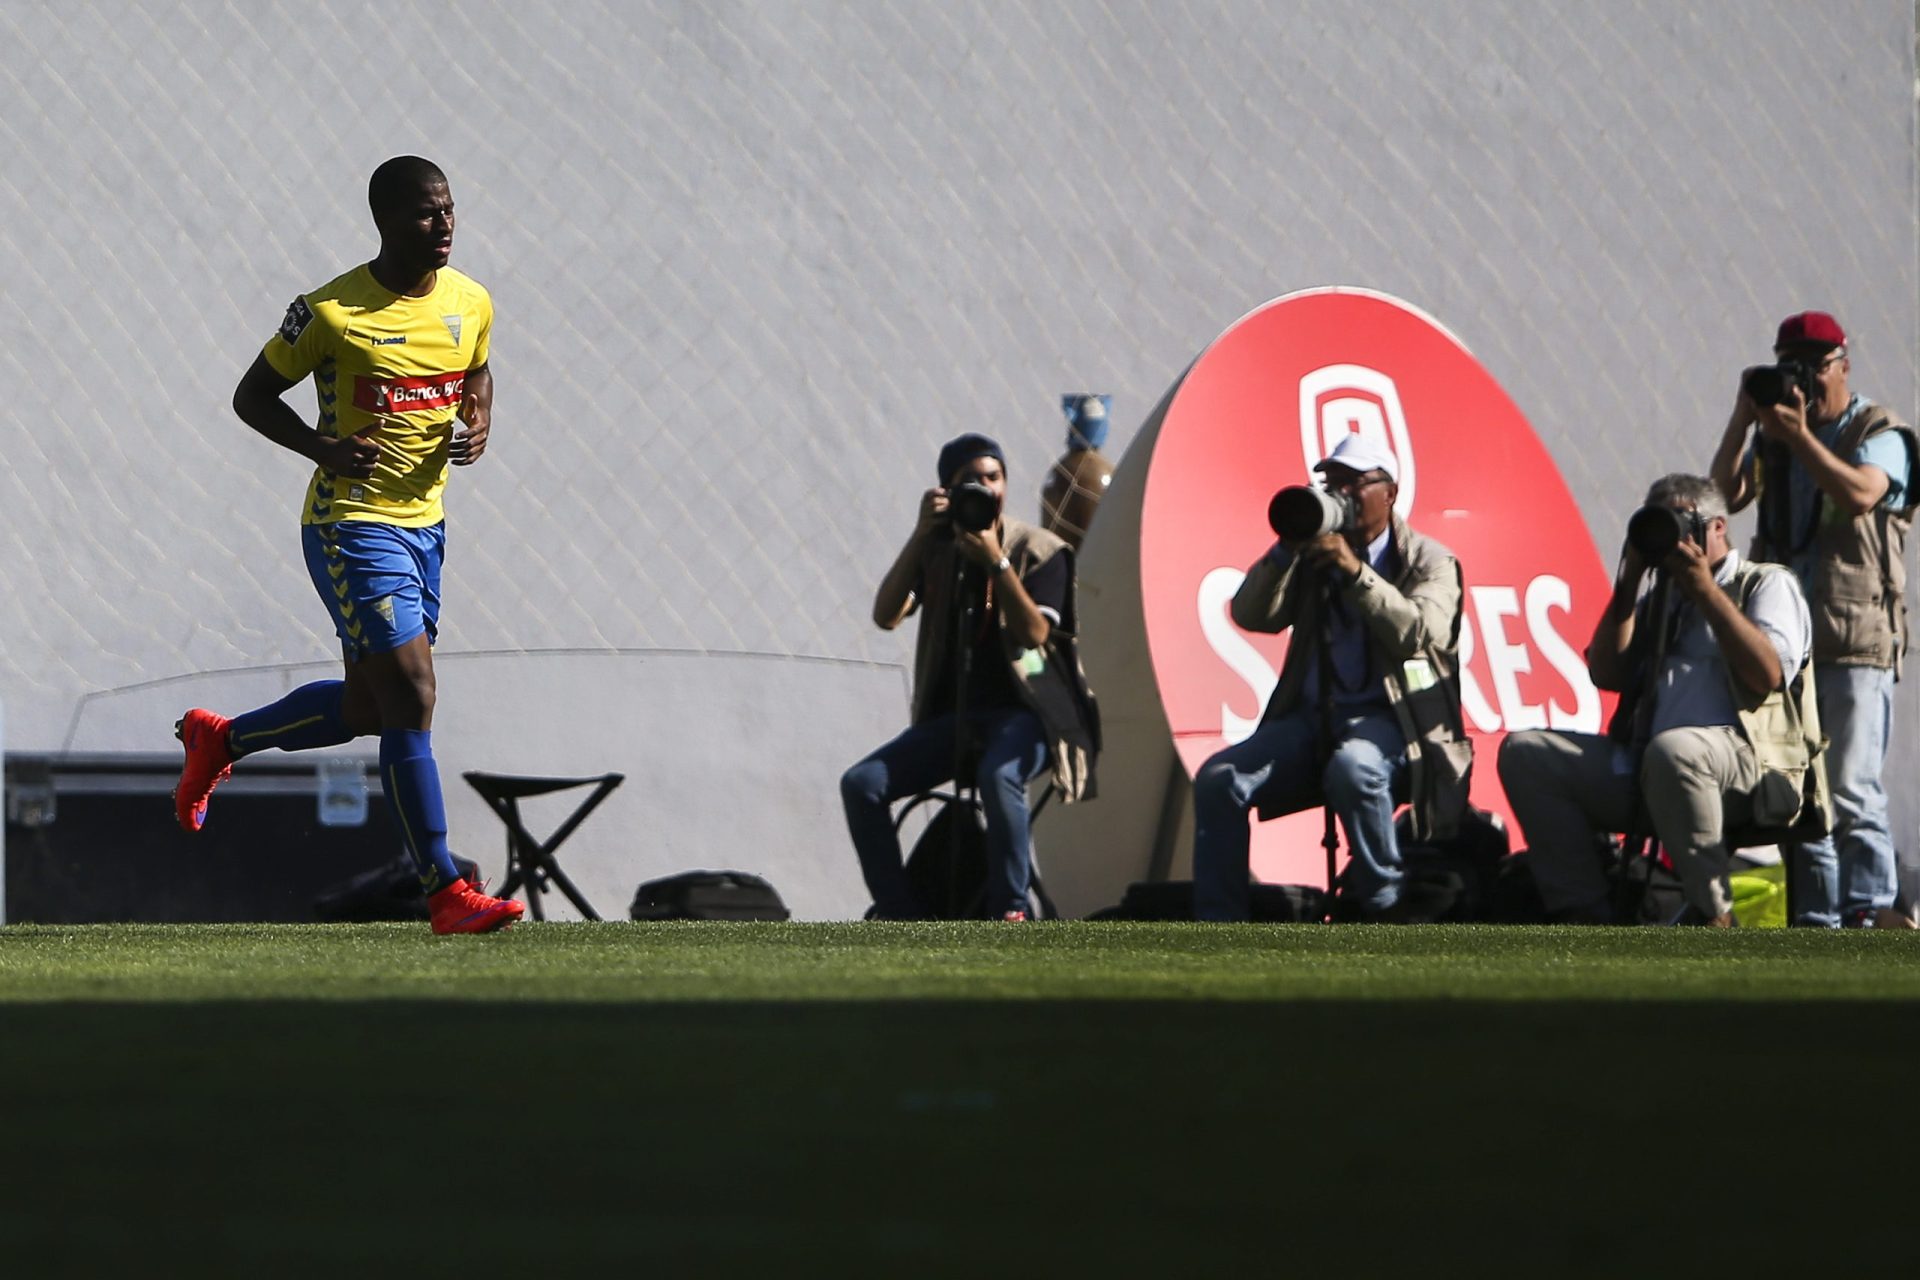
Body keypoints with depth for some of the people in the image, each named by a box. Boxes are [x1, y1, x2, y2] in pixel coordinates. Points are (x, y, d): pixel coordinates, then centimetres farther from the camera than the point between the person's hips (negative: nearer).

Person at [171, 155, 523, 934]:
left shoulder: (470, 305, 3)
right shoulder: (331, 314, -14)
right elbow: (253, 395, -4)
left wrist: (477, 426, 0)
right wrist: (321, 447, -20)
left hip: (423, 522, 7)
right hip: (350, 525, -7)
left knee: (365, 708, 14)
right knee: (411, 697, -14)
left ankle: (220, 740, 39)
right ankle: (445, 894, -11)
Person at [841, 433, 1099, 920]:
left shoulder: (1039, 551, -2)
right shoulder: (936, 549, 7)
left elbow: (1034, 633, -15)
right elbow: (885, 616, -7)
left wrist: (995, 561, -23)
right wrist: (920, 536, -13)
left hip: (1023, 712, -5)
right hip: (954, 715, 5)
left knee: (997, 775, -38)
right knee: (861, 784, -14)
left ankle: (1009, 911, -25)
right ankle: (900, 914, -8)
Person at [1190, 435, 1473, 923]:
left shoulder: (1429, 562, 6)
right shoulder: (1313, 556, 17)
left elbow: (1419, 635, -14)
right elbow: (1251, 615, 6)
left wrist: (1354, 570, -21)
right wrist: (1286, 549, -8)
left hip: (1390, 719, -5)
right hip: (1312, 718, 5)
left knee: (1351, 768, -39)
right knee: (1217, 779, -19)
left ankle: (1388, 909, -20)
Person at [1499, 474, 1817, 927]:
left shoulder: (1766, 584, 12)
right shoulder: (1656, 595, 28)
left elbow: (1768, 674, -7)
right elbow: (1607, 675, 16)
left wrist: (1704, 589, -6)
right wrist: (1630, 581, 11)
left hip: (1750, 764, -6)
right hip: (1641, 767, 6)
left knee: (1672, 749, -41)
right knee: (1525, 752, -10)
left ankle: (1711, 914, -26)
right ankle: (1581, 911, -14)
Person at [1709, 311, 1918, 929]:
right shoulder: (1773, 436, 16)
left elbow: (1859, 493, -19)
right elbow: (1727, 495, 3)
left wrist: (1800, 438, -25)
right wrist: (1743, 419, -6)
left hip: (1856, 644, -6)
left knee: (1851, 789, -14)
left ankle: (1870, 911, -15)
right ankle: (1817, 917, 8)